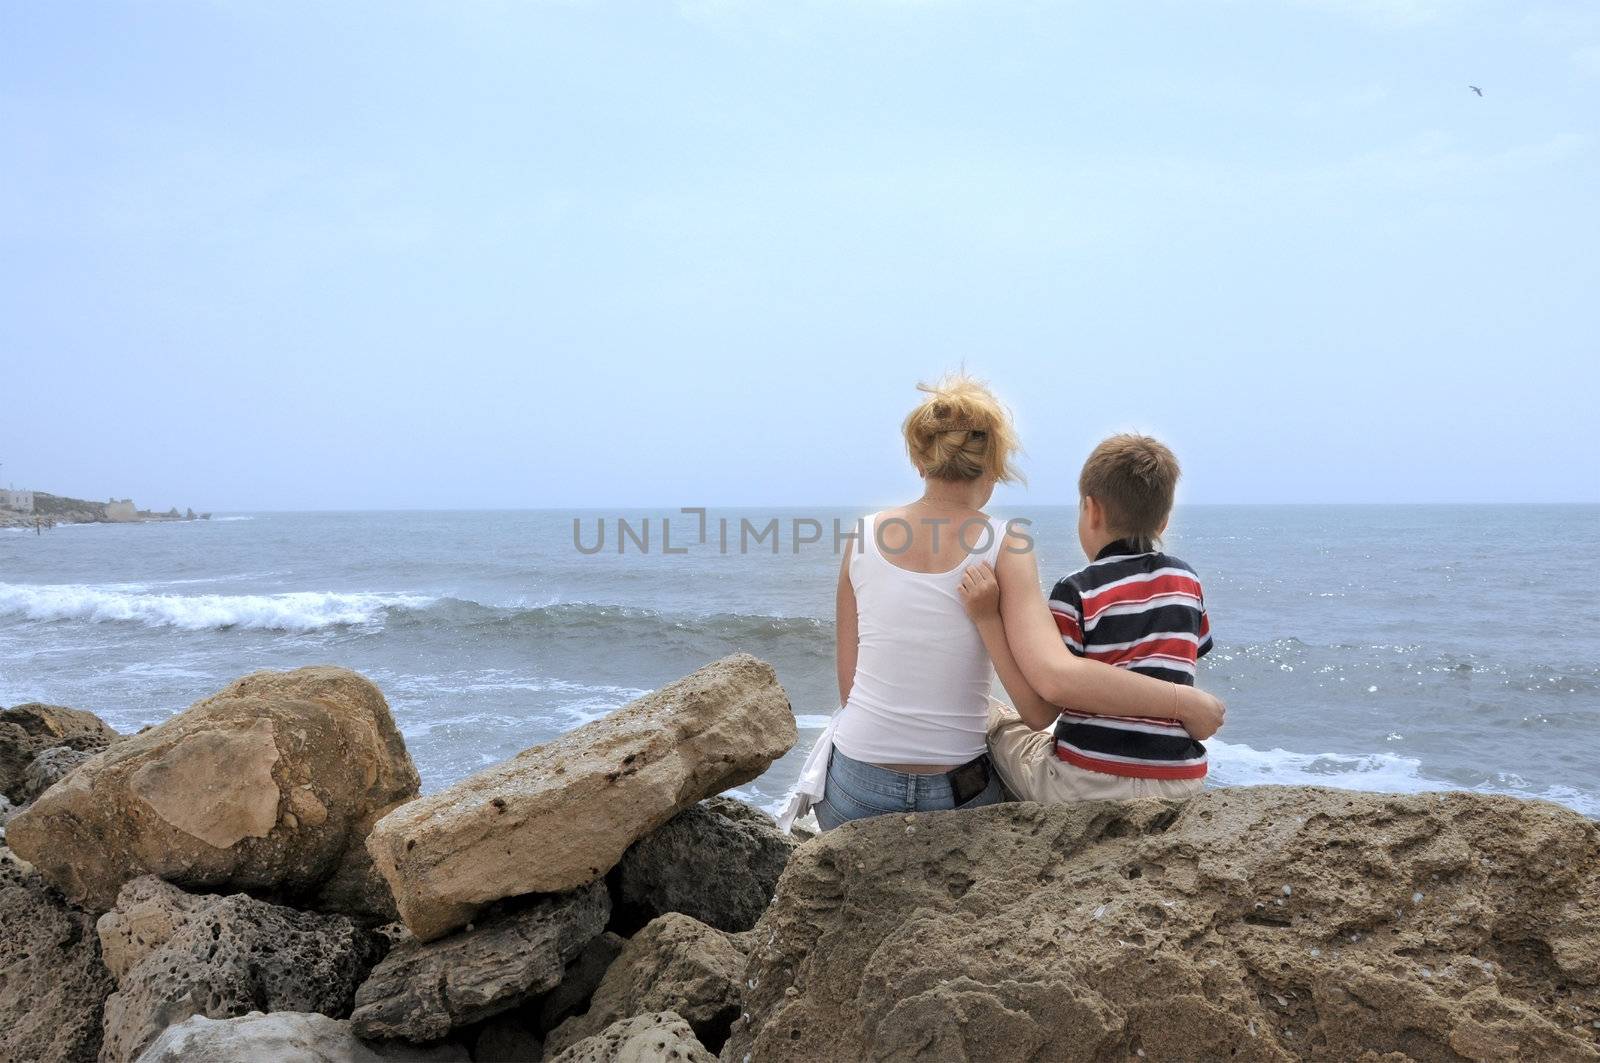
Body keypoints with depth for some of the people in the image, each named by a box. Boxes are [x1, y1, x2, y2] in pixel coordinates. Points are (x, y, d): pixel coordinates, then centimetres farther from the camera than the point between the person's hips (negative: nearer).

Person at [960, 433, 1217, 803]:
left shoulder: (1078, 592, -12)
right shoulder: (1187, 581, 5)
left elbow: (1039, 714, -14)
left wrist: (988, 619, -15)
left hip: (1089, 787, -6)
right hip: (1181, 785, 6)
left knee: (991, 718, 19)